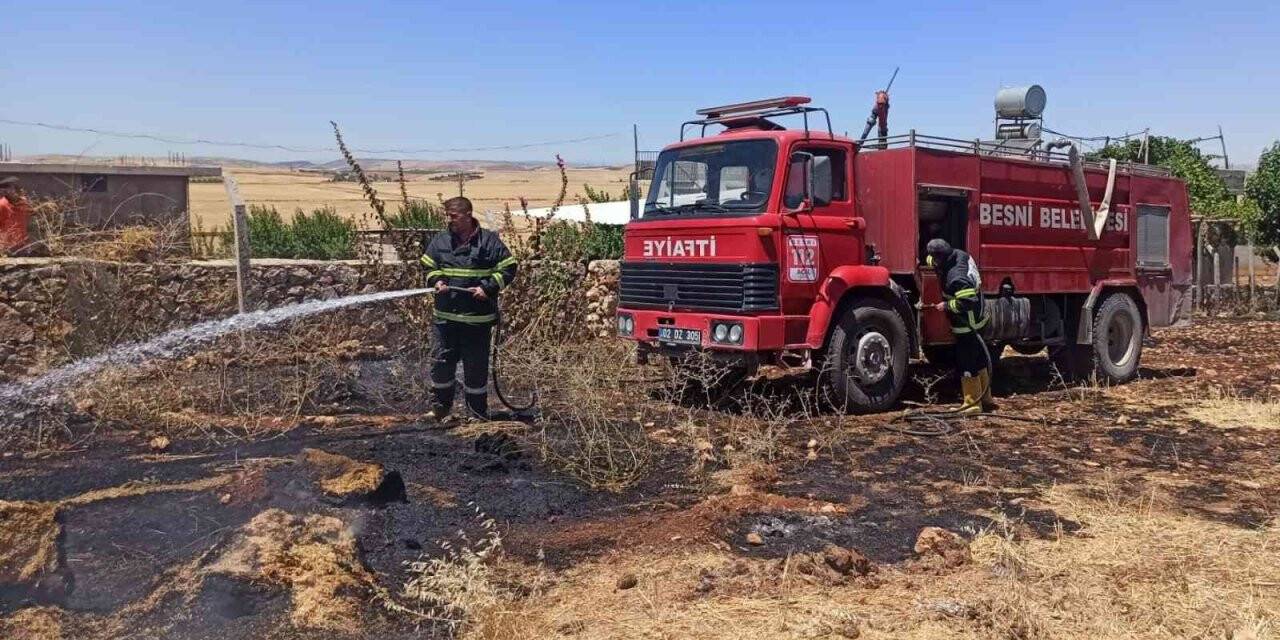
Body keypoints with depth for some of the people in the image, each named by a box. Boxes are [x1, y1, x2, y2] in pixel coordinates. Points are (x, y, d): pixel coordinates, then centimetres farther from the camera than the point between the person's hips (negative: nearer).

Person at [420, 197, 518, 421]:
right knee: (441, 361, 5)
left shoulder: (489, 241, -3)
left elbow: (508, 269, 0)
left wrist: (488, 288, -12)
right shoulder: (440, 240, 6)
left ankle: (479, 414, 18)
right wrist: (436, 281, -5)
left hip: (478, 318, -3)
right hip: (445, 316, 3)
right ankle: (440, 407, 24)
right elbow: (428, 266, 16)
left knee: (476, 366, 5)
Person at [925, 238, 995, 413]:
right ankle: (985, 399, 31)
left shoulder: (956, 277, -31)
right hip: (976, 320, 10)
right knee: (978, 360, 19)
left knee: (966, 365, 1)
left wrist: (946, 305, -20)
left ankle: (973, 405, 10)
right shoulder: (960, 255, -2)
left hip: (966, 325, -10)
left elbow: (966, 302, -32)